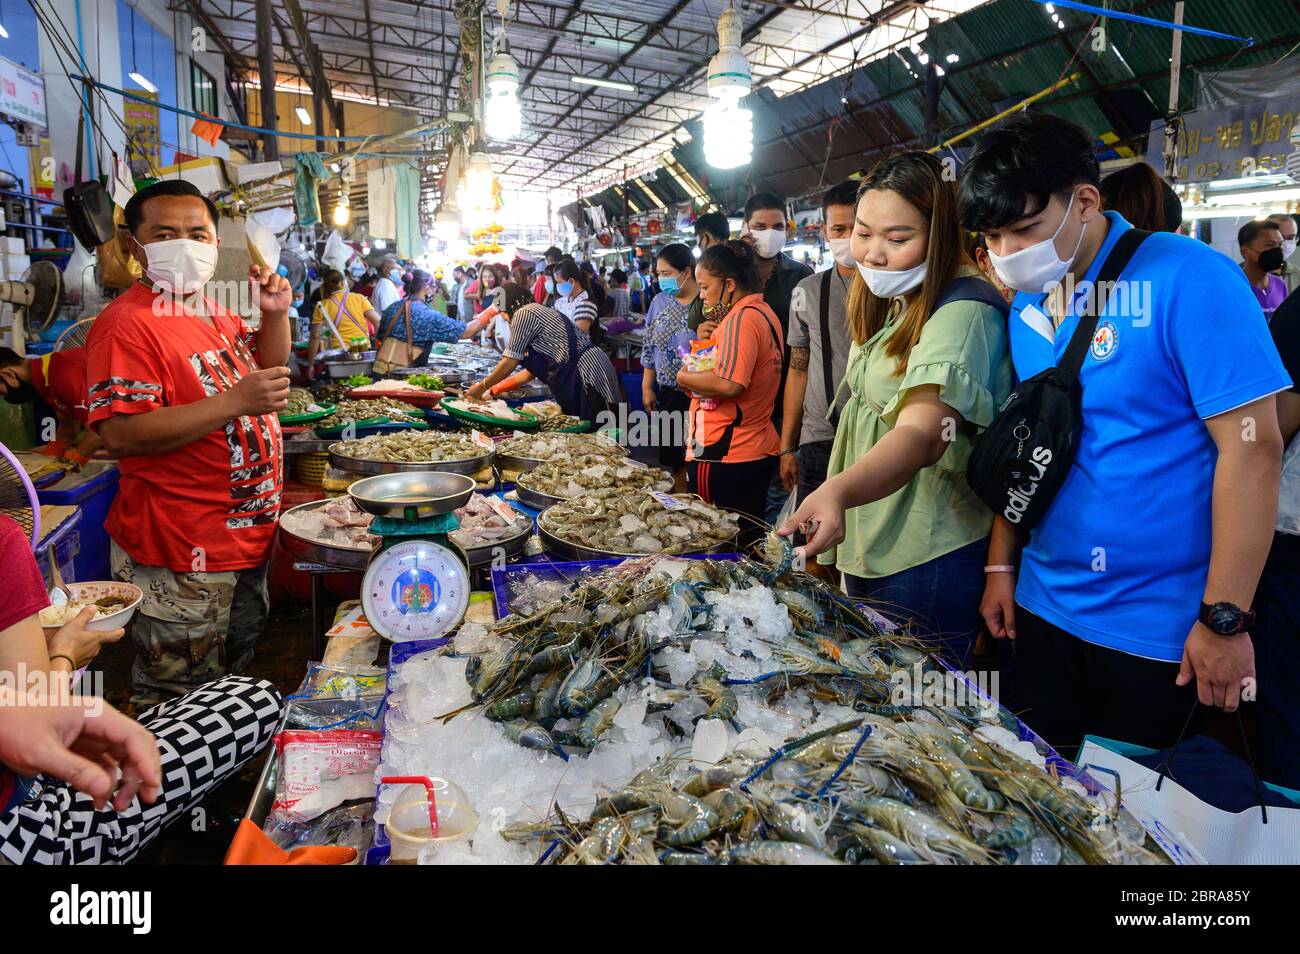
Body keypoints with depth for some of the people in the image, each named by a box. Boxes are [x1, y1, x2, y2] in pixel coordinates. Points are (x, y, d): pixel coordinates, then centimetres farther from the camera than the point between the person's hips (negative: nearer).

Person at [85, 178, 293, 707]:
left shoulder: (213, 313, 11)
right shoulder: (127, 323, -17)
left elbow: (268, 367, 27)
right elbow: (120, 433, -27)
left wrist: (275, 315, 7)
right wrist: (235, 401, -31)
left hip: (245, 539, 9)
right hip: (182, 558, -9)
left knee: (234, 675, 25)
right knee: (176, 699, 2)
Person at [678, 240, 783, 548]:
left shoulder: (741, 318, -16)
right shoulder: (764, 313, 15)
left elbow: (728, 384, -26)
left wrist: (685, 377, -10)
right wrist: (709, 339, 13)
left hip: (724, 458, -10)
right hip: (760, 451, 10)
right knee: (748, 542, 15)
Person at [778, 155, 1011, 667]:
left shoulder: (964, 313, -21)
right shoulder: (890, 303, 8)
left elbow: (921, 434, -35)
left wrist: (839, 491, -52)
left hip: (930, 557, -9)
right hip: (865, 540, 9)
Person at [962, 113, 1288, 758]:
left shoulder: (1188, 280, -14)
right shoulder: (1026, 307, 6)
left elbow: (1252, 446, -18)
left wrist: (1224, 620, -18)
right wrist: (1002, 565, 11)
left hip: (1155, 627, -6)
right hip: (1043, 604, 6)